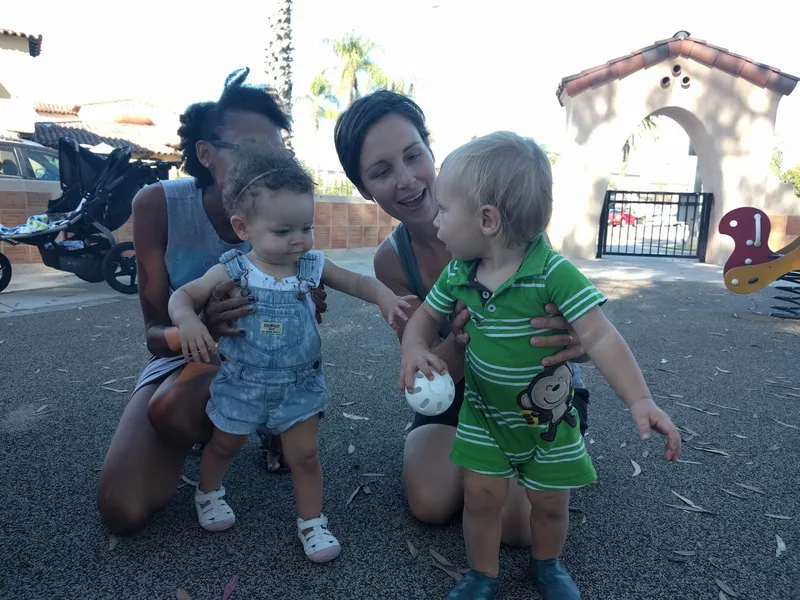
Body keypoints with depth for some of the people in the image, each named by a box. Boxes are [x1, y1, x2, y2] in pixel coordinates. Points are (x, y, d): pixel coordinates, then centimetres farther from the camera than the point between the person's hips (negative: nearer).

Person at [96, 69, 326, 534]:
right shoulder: (158, 204, -19)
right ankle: (214, 422, 14)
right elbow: (155, 332, -18)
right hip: (180, 354, 2)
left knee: (174, 410, -35)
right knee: (123, 511, -14)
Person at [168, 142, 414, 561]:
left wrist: (385, 297, -25)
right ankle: (209, 491, 53)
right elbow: (183, 295, -10)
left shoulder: (313, 266, -12)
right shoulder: (231, 272, -17)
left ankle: (311, 520, 28)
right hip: (242, 383, 0)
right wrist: (188, 322, -32)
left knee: (305, 454, 6)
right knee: (225, 445, 23)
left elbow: (356, 282, -5)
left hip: (299, 384, 1)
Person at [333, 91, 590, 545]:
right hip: (464, 391, 3)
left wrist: (576, 340, -47)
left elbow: (572, 311, -20)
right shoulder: (391, 261, -11)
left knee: (521, 526, -19)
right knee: (430, 503, -19)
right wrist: (461, 342, -36)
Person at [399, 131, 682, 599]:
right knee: (481, 496, 6)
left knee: (551, 503, 15)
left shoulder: (554, 274, -26)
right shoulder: (458, 274, -10)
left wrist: (639, 399, -37)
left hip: (548, 417, -2)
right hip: (484, 412, 3)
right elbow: (427, 316, 5)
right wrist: (415, 349, -17)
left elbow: (600, 337, -27)